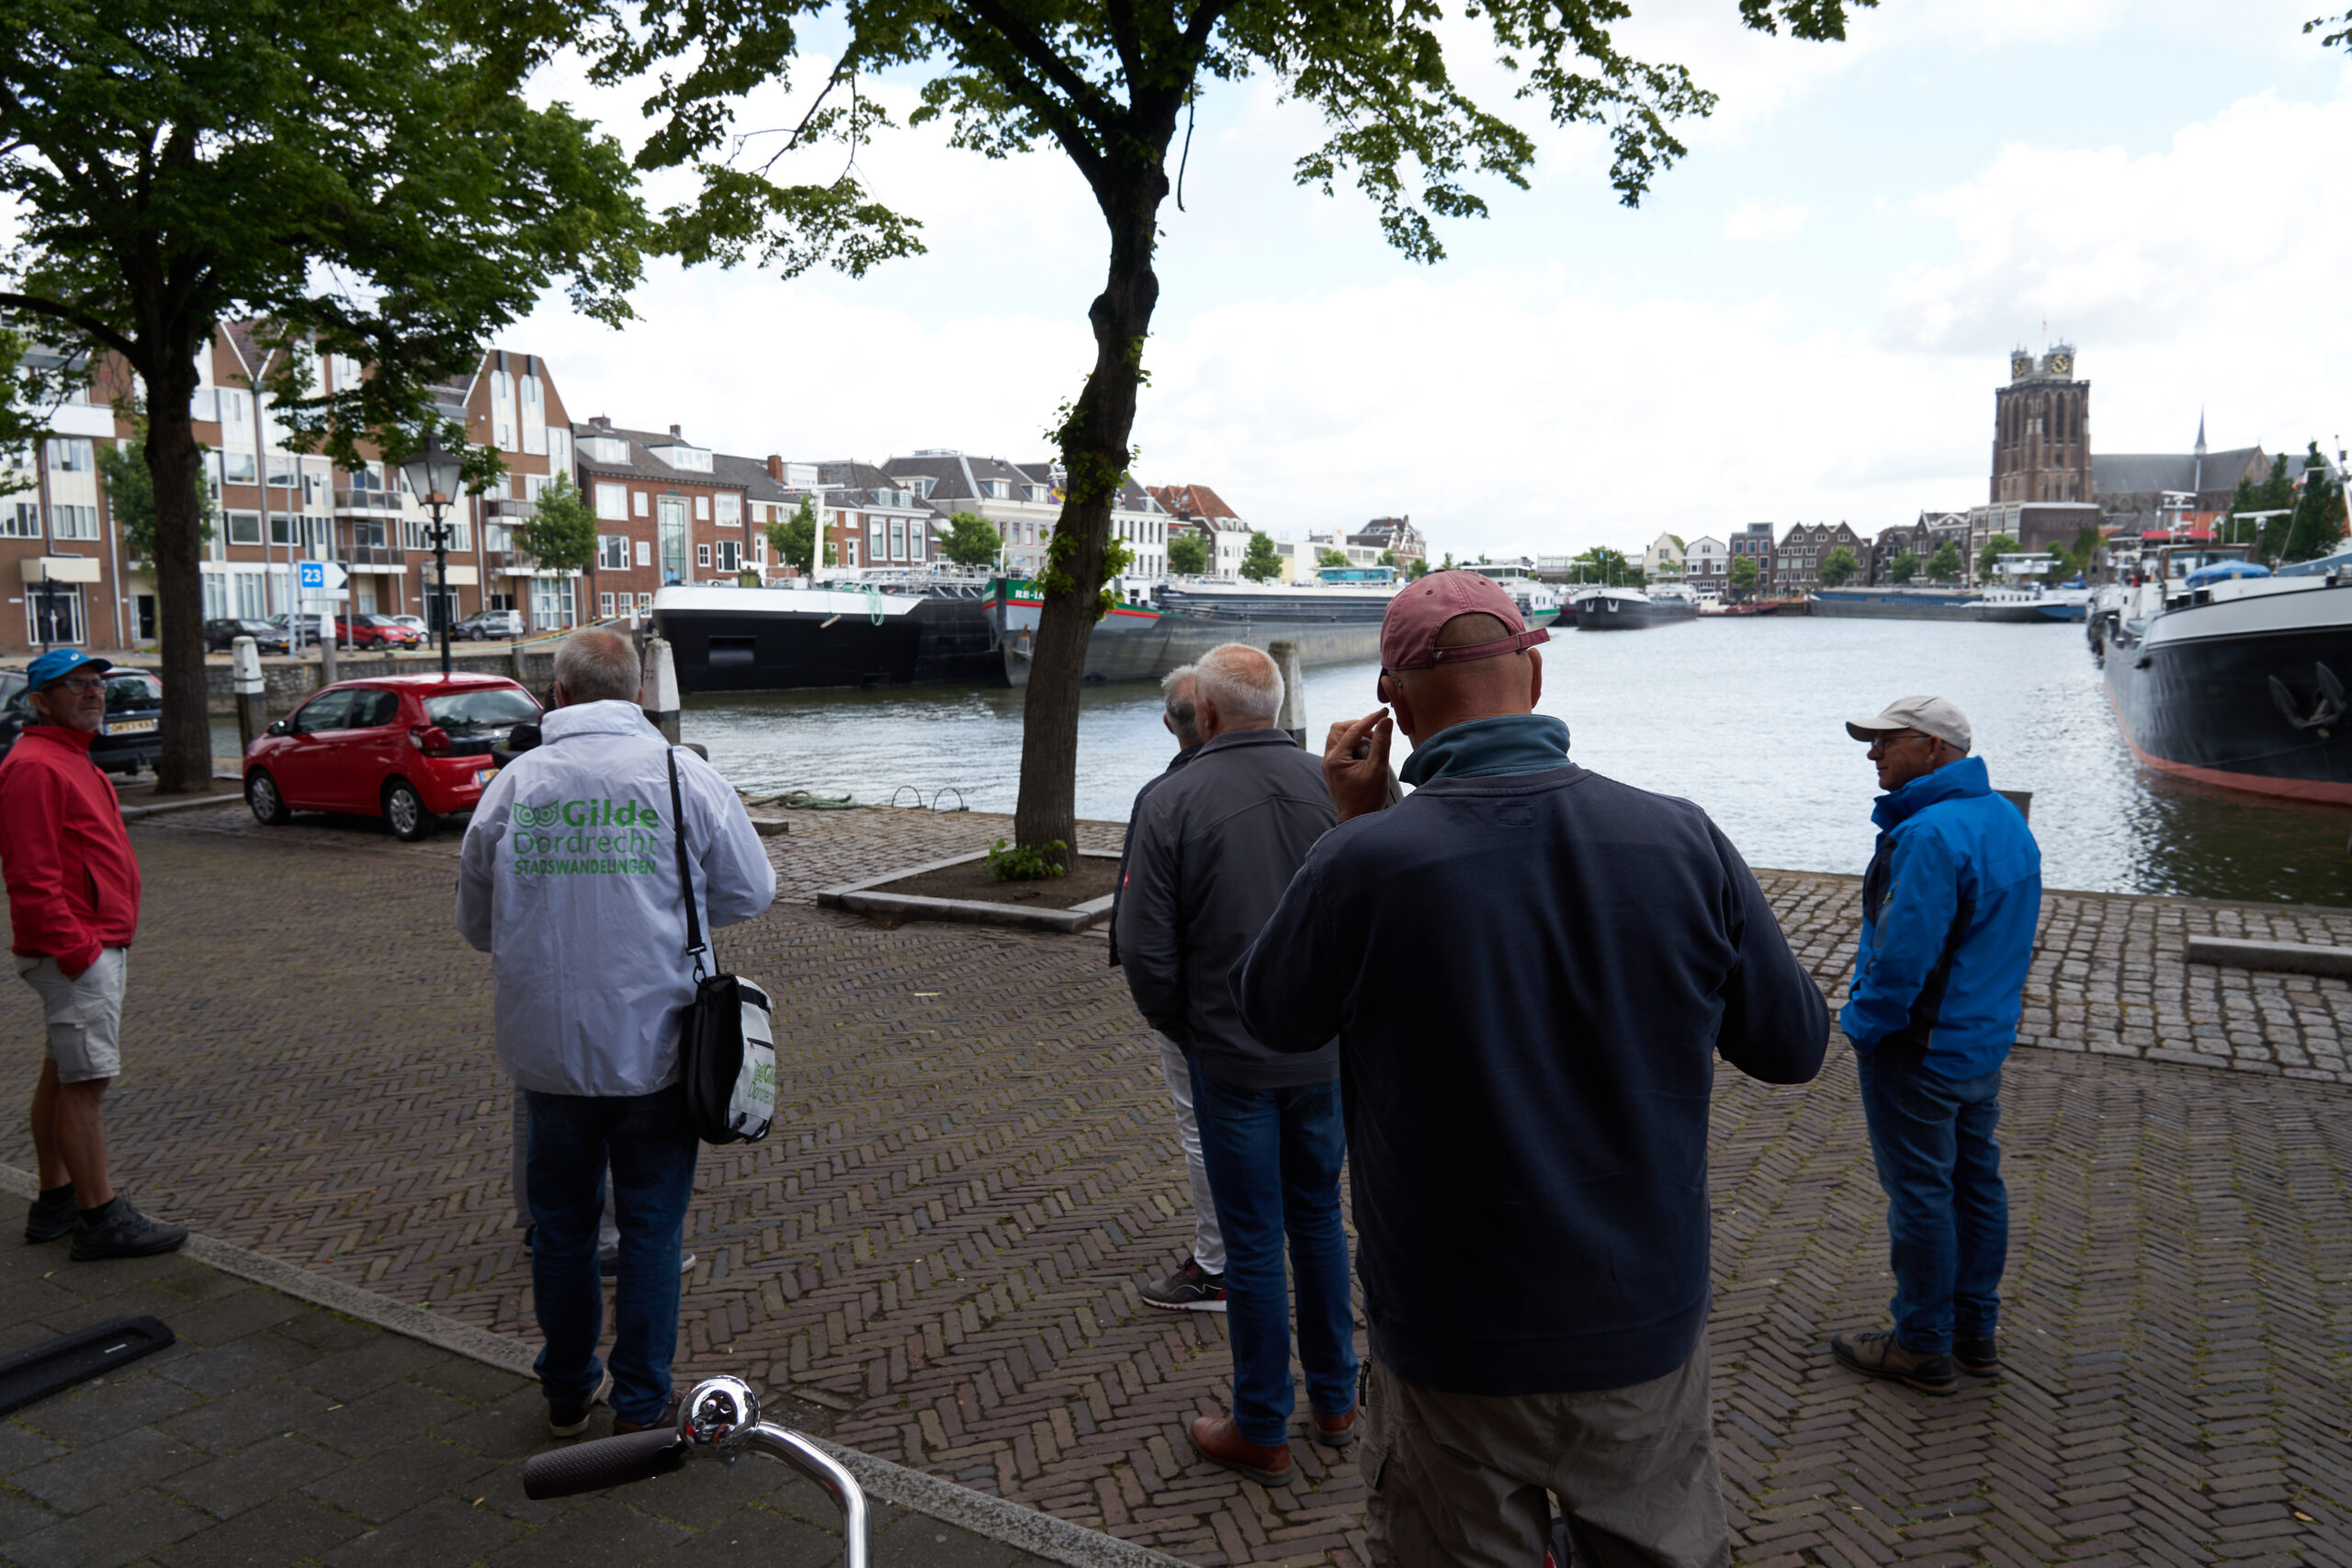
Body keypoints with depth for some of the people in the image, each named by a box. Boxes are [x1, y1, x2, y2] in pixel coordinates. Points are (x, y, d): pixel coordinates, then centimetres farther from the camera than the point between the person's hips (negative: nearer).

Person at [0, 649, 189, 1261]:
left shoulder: (72, 760, 18)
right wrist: (75, 948, -22)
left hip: (97, 945, 11)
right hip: (77, 951, -11)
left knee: (62, 1073, 16)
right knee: (85, 1081, -7)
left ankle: (55, 1204, 26)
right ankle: (101, 1220, -2)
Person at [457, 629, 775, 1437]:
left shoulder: (514, 783, -1)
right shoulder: (681, 773, -7)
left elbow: (476, 922, 8)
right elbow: (750, 892, 0)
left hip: (545, 1047, 2)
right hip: (654, 1045, -2)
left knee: (561, 1221, 17)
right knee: (651, 1224, 10)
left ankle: (567, 1392, 32)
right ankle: (640, 1407, 18)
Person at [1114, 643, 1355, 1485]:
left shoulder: (1170, 803, -13)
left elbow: (1147, 950, -11)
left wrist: (1181, 1028, 7)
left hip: (1232, 1058, -3)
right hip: (1328, 1051, 3)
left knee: (1254, 1241, 8)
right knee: (1319, 1218, 19)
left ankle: (1261, 1432, 22)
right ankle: (1336, 1402, 33)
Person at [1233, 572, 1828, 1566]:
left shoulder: (1366, 863, -22)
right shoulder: (1683, 841, -14)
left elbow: (1271, 1017, -1)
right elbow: (1794, 1048, -1)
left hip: (1456, 1352, -2)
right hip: (1646, 1332, 2)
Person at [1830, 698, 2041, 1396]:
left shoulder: (1930, 835, -25)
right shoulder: (2006, 820, 7)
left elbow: (1902, 954, -28)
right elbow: (2008, 941, 14)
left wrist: (1862, 1024, -13)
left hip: (1917, 1053, -10)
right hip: (1986, 1043, 10)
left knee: (1920, 1196, 3)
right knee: (1977, 1184, 17)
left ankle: (1924, 1348, 16)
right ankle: (1977, 1333, 31)